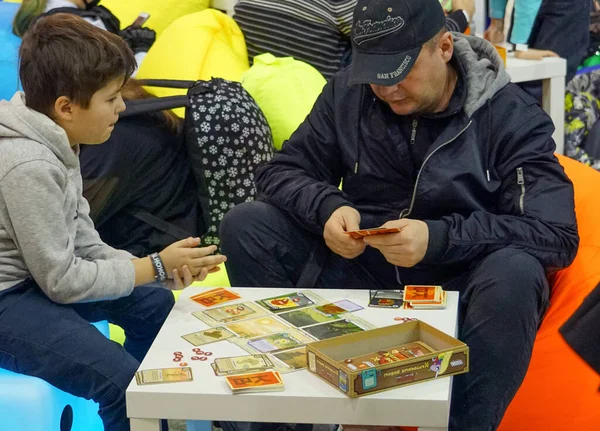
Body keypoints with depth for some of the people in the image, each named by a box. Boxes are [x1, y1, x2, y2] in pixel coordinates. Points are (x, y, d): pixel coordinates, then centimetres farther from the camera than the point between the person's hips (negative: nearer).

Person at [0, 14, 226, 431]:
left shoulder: (56, 142, 3)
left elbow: (83, 242, 4)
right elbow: (62, 280, -22)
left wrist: (160, 267, -9)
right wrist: (156, 267, -14)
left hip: (38, 274, 10)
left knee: (157, 304, 16)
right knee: (123, 378, -24)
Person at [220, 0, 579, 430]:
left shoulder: (512, 117, -10)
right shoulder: (347, 93, 1)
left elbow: (558, 234, -18)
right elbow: (280, 172, 5)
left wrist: (438, 239, -31)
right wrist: (327, 208, -19)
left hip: (459, 288, -3)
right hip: (358, 273, 4)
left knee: (514, 275, -37)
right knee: (245, 225, -13)